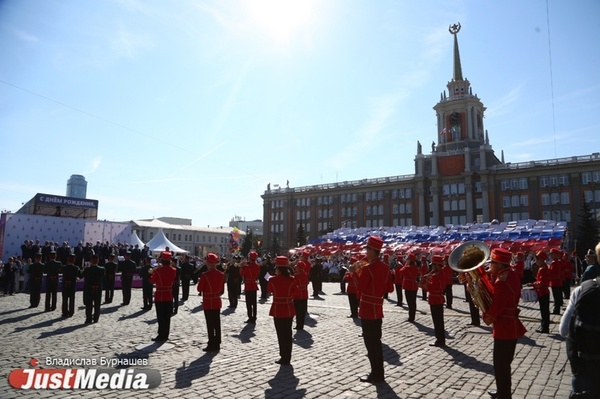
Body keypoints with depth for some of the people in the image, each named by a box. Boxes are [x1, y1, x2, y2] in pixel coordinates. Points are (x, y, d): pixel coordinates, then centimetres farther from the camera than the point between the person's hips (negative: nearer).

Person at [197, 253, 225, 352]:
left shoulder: (205, 275, -18)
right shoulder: (221, 274, 1)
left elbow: (199, 289, -9)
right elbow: (222, 289, 8)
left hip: (208, 303, -6)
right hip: (217, 302, 6)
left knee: (210, 325, 2)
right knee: (217, 324, 12)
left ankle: (212, 345, 7)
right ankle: (217, 345, 20)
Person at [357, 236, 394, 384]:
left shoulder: (367, 268, -19)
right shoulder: (385, 267, 6)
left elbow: (358, 289, -16)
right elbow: (390, 288, 11)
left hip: (367, 309, -8)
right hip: (378, 308, 8)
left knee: (371, 343, 2)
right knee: (376, 341, 17)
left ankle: (376, 375, 10)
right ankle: (378, 373, 26)